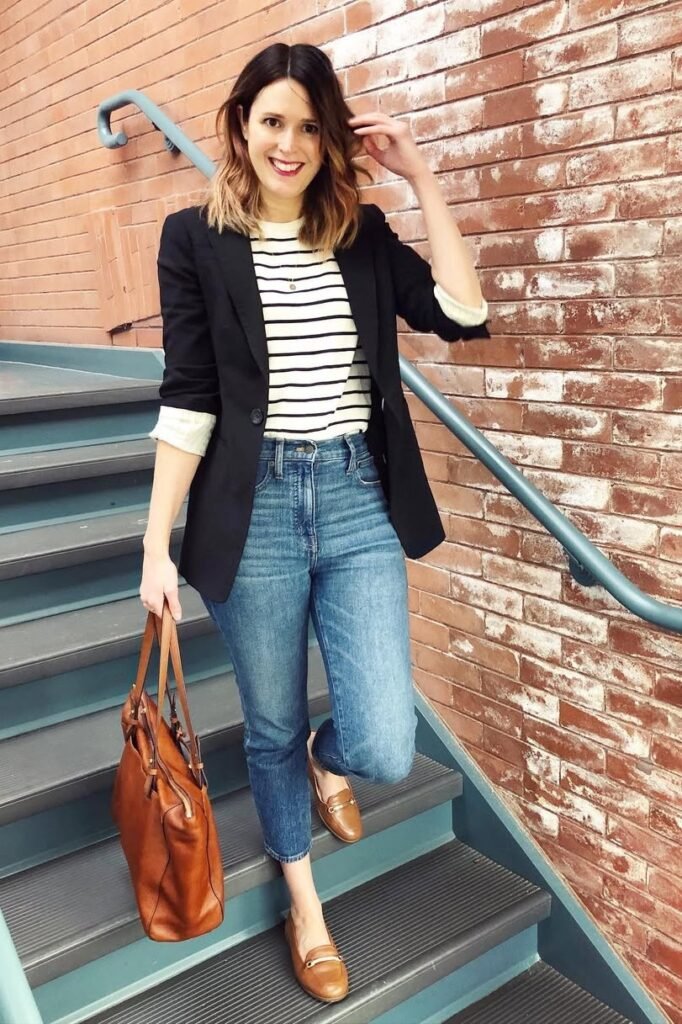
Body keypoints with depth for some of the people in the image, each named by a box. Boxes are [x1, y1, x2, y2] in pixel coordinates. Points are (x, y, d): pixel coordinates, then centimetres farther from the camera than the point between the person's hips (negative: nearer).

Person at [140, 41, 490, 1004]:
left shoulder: (365, 233, 8)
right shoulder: (196, 236, 0)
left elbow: (464, 315, -6)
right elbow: (186, 400, -2)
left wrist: (420, 175, -3)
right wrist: (157, 545, -5)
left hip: (360, 502, 2)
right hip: (254, 507, -2)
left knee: (386, 749, -1)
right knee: (272, 729, 14)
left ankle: (325, 761, 40)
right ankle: (303, 900, 42)